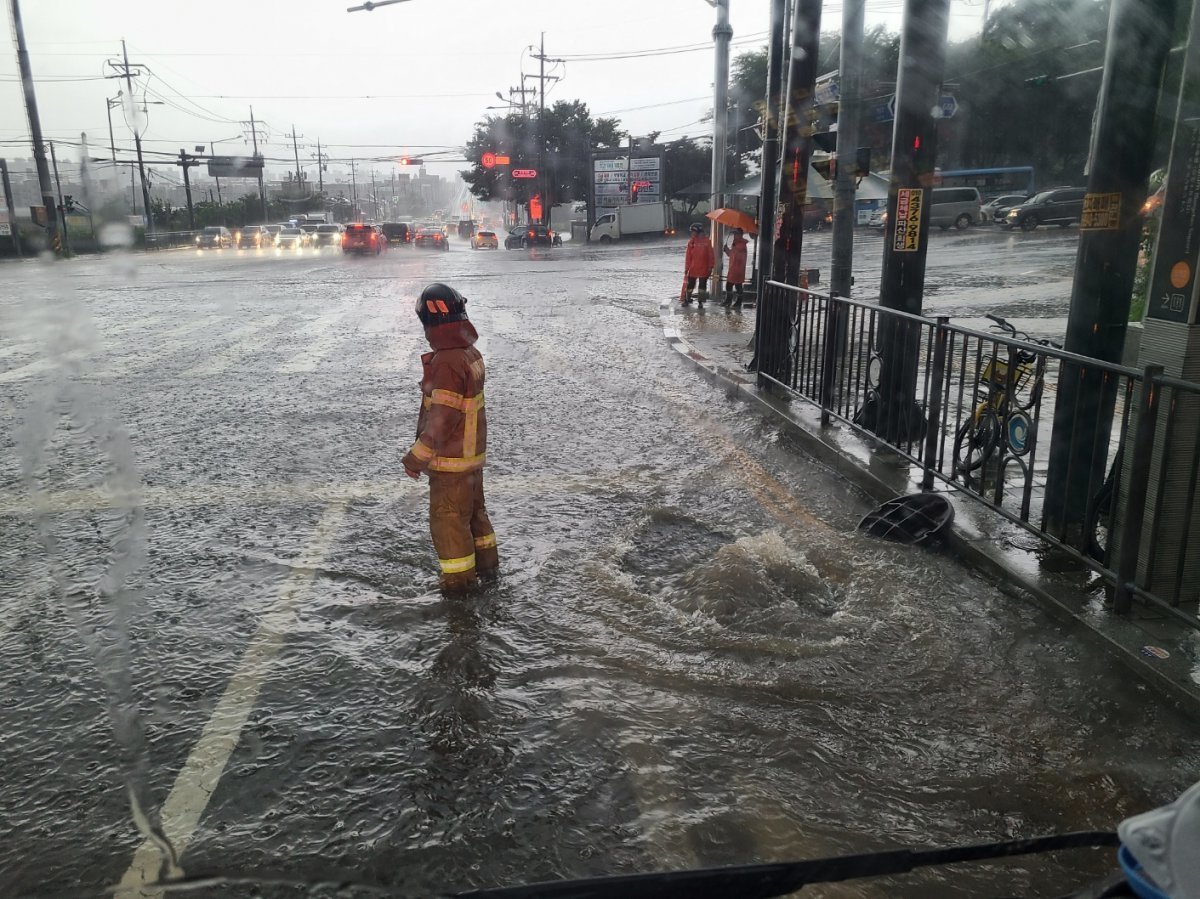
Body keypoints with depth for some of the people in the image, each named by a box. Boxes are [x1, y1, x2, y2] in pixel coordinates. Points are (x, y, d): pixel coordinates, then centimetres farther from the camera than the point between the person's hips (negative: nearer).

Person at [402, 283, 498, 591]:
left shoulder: (447, 363, -27)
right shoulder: (471, 353, 1)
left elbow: (442, 418, -26)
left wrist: (416, 458, -17)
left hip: (451, 460, -9)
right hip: (473, 451, 9)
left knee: (448, 518, 7)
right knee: (473, 507, 24)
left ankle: (460, 576, 19)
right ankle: (486, 559, 39)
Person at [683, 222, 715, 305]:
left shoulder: (707, 241, -6)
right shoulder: (691, 242, -1)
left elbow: (710, 255, -3)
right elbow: (688, 257, 1)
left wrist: (710, 267, -5)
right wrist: (686, 268, 1)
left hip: (704, 269, -1)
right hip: (693, 269, 2)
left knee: (702, 285, 7)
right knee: (690, 285, 7)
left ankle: (700, 301, 17)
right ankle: (687, 300, 20)